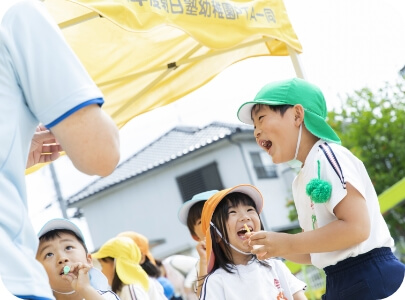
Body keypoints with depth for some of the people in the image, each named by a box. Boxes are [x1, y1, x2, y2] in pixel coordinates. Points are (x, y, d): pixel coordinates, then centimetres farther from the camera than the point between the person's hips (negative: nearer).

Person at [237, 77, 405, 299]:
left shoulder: (327, 156, -12)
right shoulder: (300, 181, 14)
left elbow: (356, 227, -23)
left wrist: (287, 243, -16)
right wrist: (275, 248, 2)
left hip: (372, 279, -9)